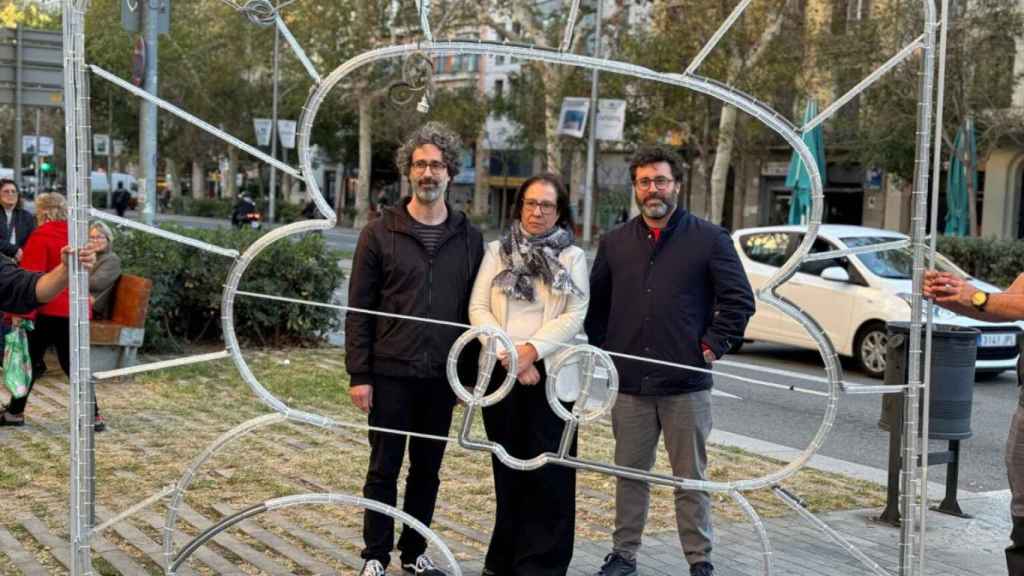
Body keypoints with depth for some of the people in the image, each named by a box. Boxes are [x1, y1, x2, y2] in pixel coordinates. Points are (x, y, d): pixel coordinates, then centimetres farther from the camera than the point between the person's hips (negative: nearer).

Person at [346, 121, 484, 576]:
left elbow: (474, 309, 8)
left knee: (427, 470, 12)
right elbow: (358, 310, -2)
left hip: (442, 377, 2)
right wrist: (359, 375, -8)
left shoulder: (469, 239, 6)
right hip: (390, 375, -2)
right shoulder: (380, 233, -1)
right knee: (384, 469, 5)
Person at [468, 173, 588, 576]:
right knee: (508, 468, 7)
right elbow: (478, 308, 1)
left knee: (549, 473, -3)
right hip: (501, 372, 1)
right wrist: (509, 354, -12)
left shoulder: (573, 257, 6)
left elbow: (574, 317, -3)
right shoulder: (497, 251, 10)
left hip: (551, 373, -1)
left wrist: (530, 350, -16)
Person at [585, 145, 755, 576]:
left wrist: (713, 346, -7)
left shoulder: (710, 239, -1)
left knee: (691, 477, 5)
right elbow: (595, 303, 18)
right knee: (629, 474, 11)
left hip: (686, 383, -3)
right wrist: (604, 349, 8)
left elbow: (739, 299, -2)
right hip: (630, 383, 3)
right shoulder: (615, 242, 10)